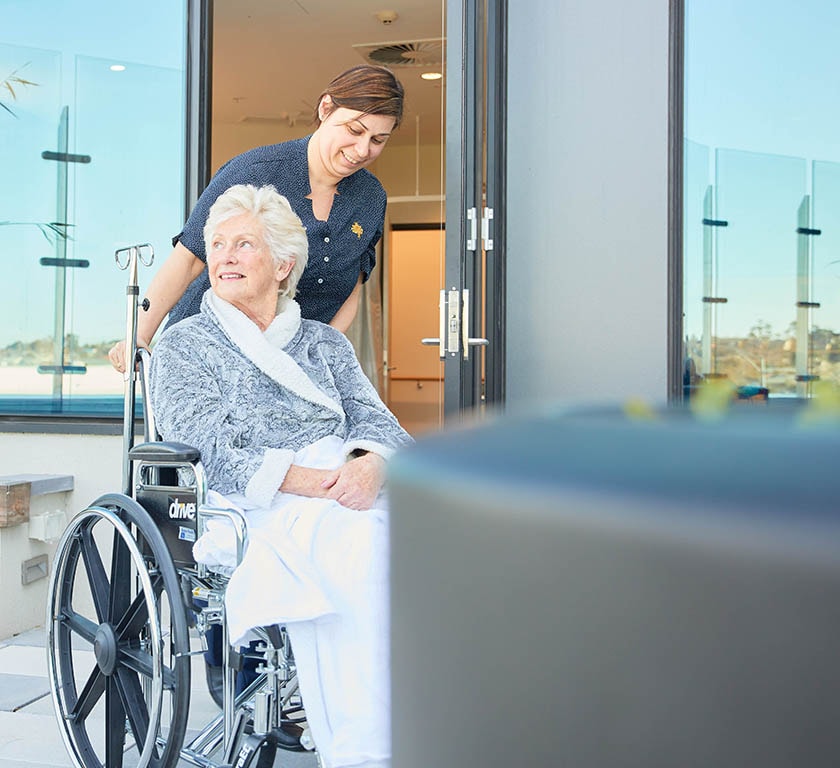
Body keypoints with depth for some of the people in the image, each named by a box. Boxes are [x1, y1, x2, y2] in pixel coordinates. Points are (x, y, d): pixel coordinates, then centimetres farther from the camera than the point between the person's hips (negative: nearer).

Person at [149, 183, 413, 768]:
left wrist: (370, 463, -14)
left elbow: (377, 420, 13)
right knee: (370, 546, -36)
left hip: (354, 489, 4)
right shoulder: (183, 344, 16)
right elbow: (210, 446, -1)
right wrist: (307, 479, -17)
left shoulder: (325, 342, 27)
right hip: (252, 509, -4)